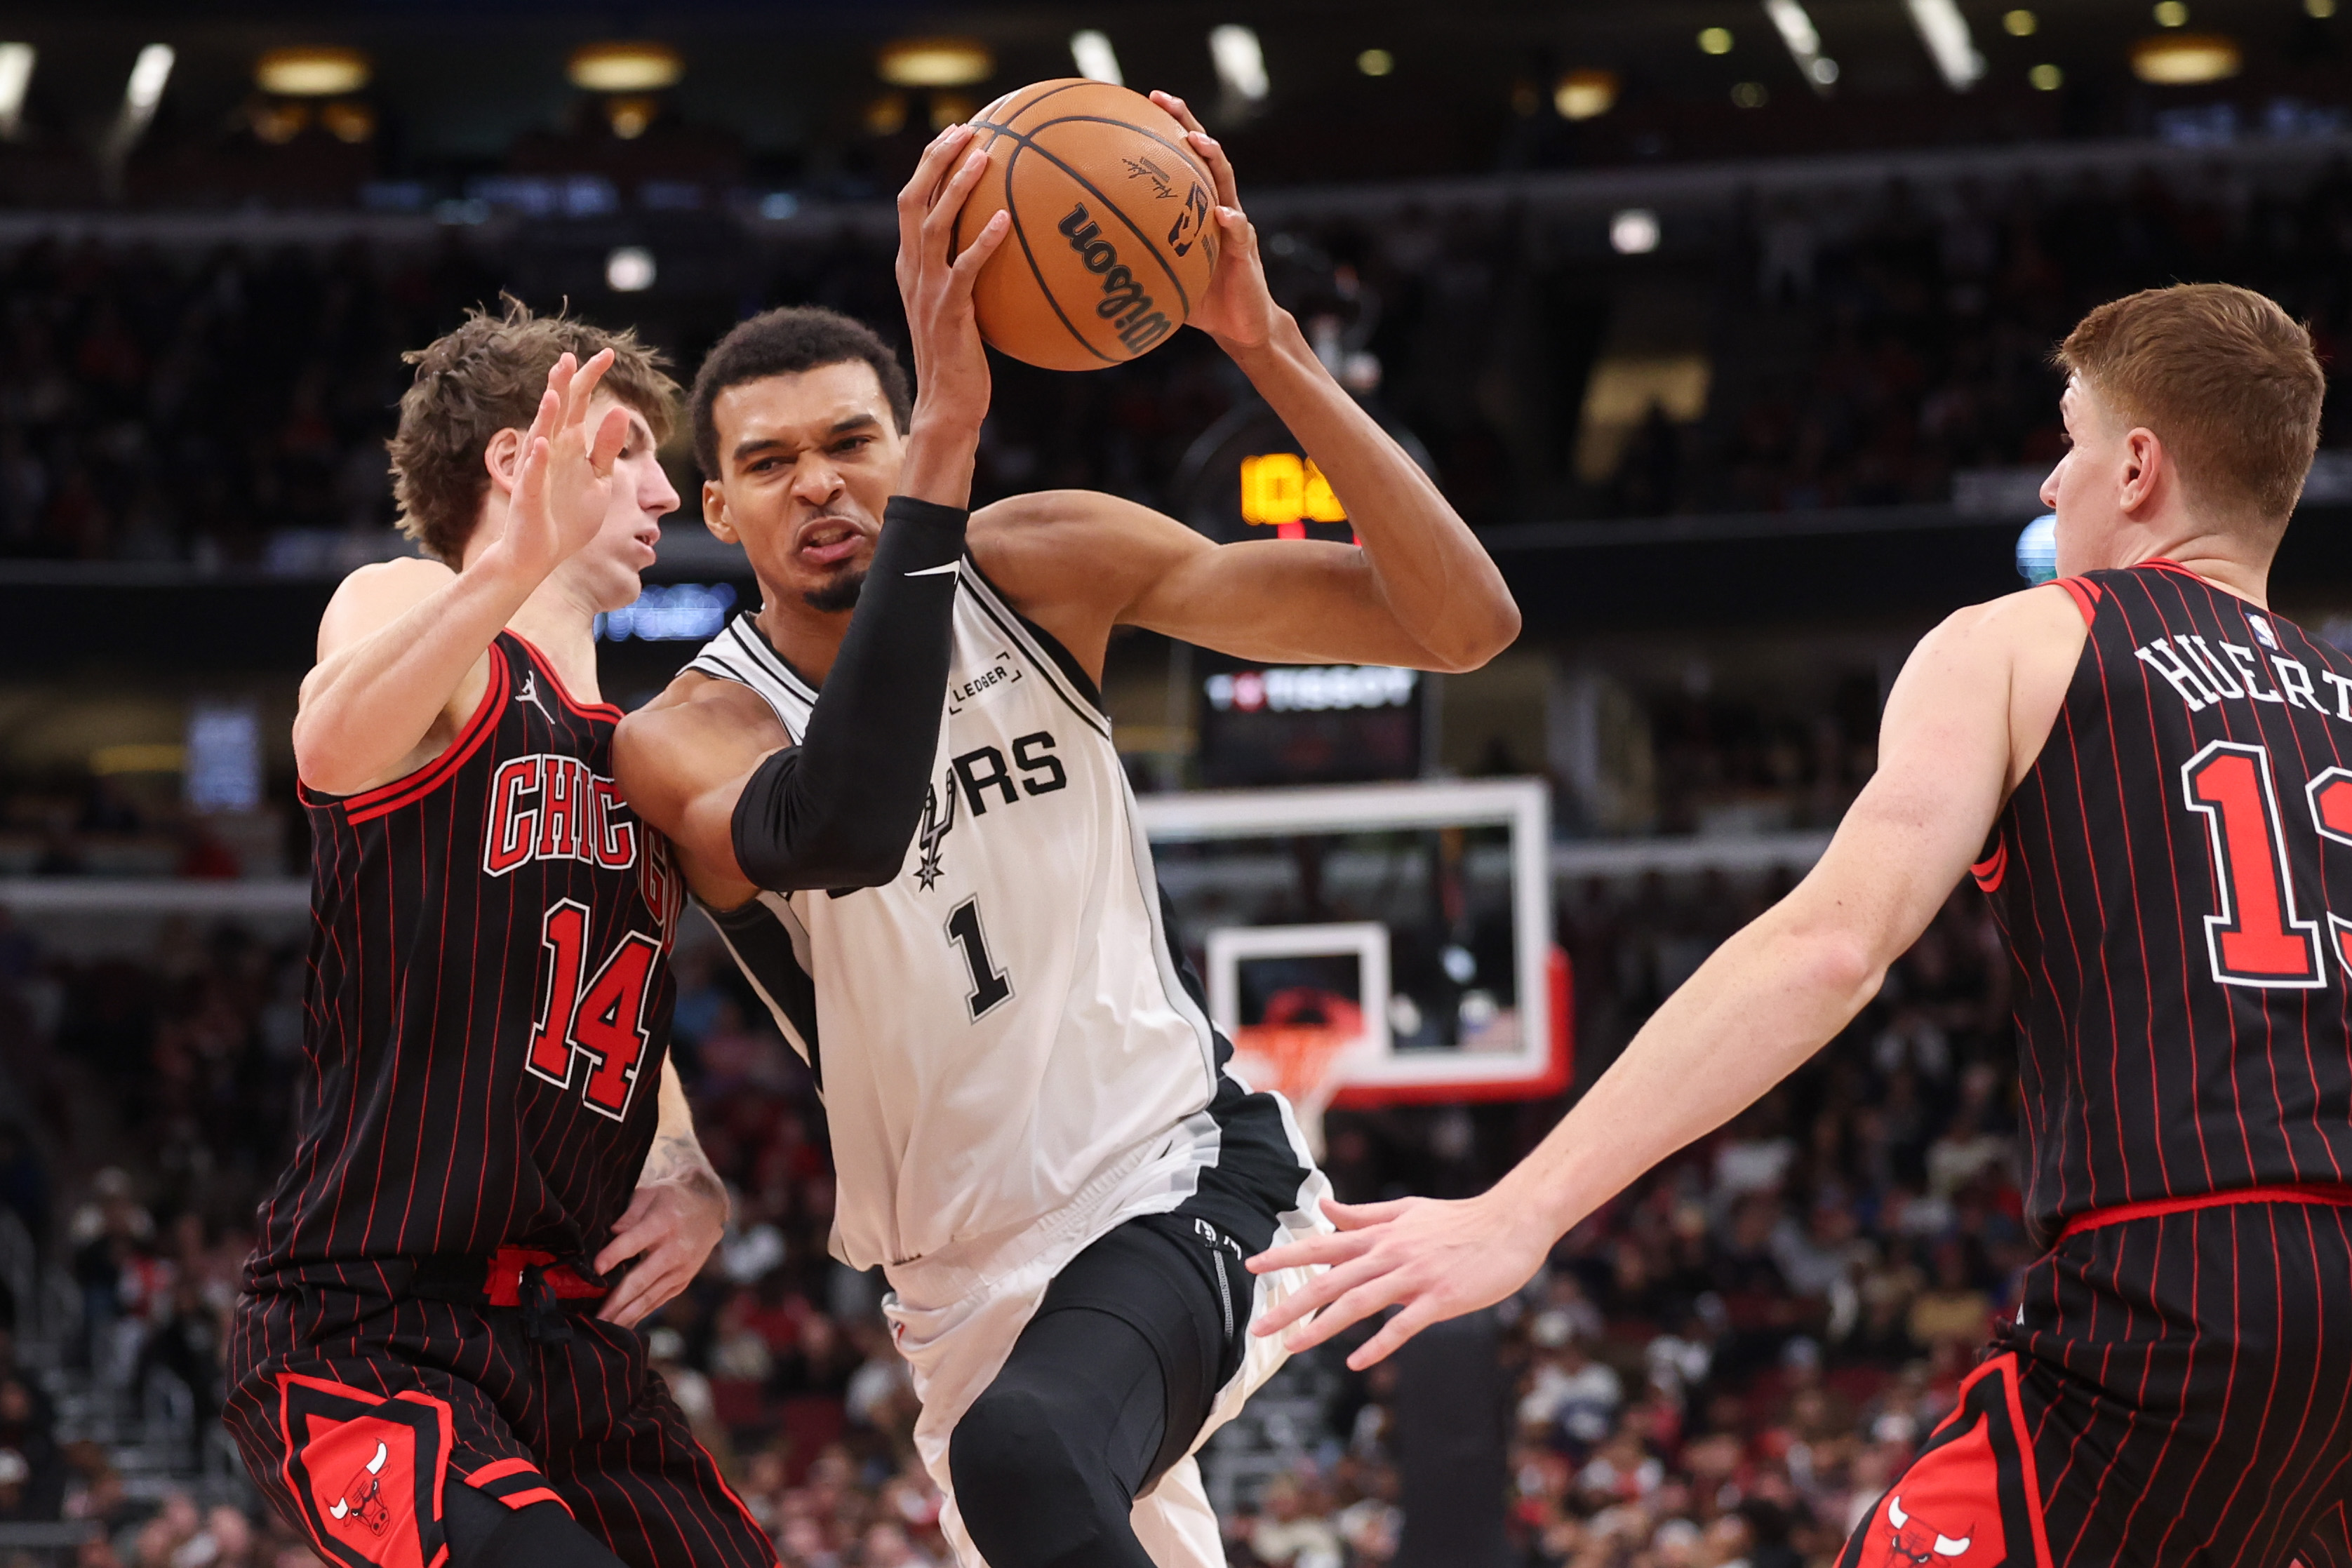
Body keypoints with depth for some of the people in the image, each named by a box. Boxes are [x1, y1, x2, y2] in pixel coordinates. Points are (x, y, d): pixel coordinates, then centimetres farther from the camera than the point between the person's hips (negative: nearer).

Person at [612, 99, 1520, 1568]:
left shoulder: (1043, 568, -8)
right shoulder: (688, 736, -13)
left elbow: (1464, 623, -12)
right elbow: (842, 830, -40)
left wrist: (1269, 348, -25)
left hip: (1184, 1172, -3)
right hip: (966, 1271, 3)